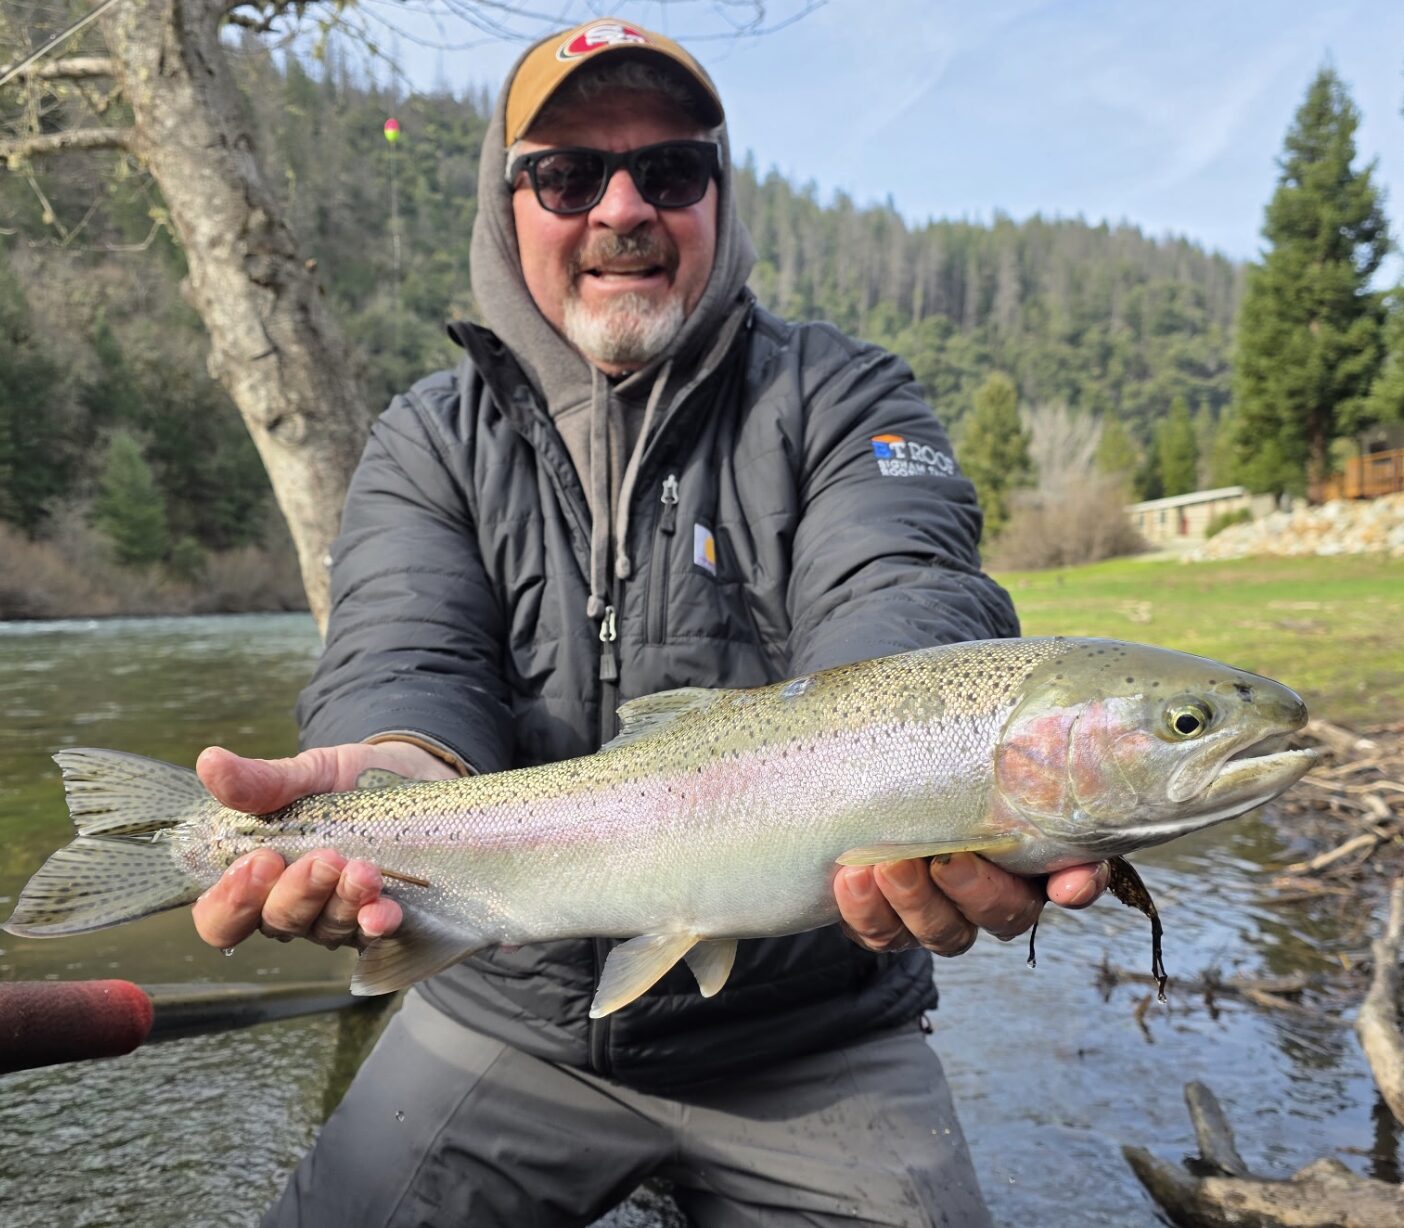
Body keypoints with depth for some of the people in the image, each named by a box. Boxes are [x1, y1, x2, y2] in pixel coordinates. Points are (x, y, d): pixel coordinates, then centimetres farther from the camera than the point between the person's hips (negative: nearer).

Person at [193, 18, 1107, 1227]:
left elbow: (897, 596, -22)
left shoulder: (840, 398, -3)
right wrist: (396, 778, -40)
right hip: (513, 1017, 2)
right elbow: (407, 655, -15)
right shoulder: (432, 441, 2)